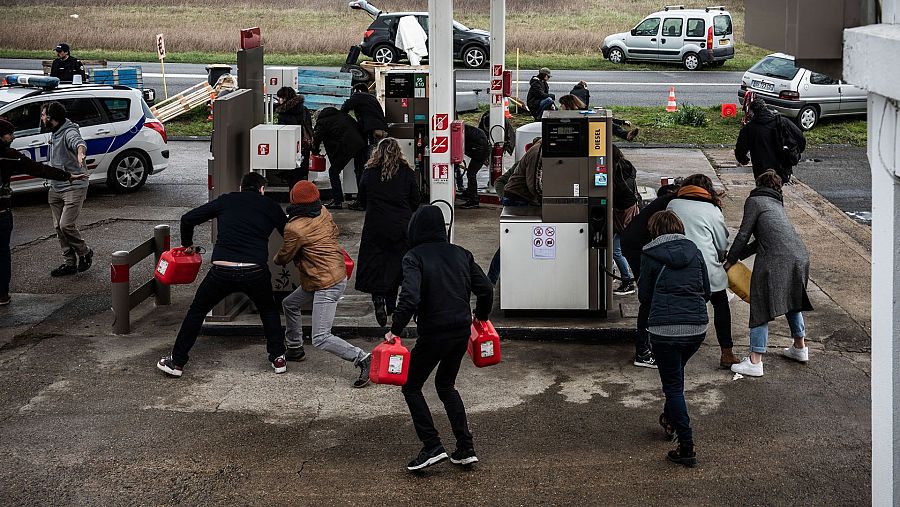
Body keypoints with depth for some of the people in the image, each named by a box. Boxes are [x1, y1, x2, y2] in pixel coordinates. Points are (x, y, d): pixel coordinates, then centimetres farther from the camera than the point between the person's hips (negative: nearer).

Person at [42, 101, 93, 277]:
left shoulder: (69, 133, -18)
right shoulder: (54, 134, 13)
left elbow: (79, 142, -42)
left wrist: (80, 152, -63)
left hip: (74, 187, -9)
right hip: (56, 188, 9)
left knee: (66, 225, -16)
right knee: (58, 227, 8)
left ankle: (85, 253, 7)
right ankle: (70, 263, 16)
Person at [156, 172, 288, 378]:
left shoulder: (226, 201, 15)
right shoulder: (270, 206, 14)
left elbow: (188, 219, 15)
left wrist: (187, 245, 31)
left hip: (222, 271, 0)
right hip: (256, 272, 0)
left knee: (197, 311, 20)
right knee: (268, 311, 28)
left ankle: (177, 362, 22)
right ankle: (278, 358, 24)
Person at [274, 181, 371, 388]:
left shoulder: (294, 228, -19)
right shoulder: (323, 212, 0)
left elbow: (283, 257, -3)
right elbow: (335, 232, 18)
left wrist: (276, 259, 19)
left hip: (327, 285, -10)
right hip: (337, 273, 10)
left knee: (321, 339, -10)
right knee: (290, 304, 27)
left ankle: (363, 359, -12)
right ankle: (294, 349, 40)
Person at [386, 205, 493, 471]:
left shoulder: (414, 257, -9)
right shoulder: (460, 254, 8)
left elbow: (410, 297, -23)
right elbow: (485, 289, 7)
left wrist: (395, 329, -15)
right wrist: (481, 316, 24)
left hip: (433, 334, -6)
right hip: (462, 330, 6)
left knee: (411, 387, 11)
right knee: (446, 385, 23)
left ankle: (432, 446, 0)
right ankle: (465, 449, 16)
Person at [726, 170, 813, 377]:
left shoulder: (755, 201, 7)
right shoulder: (777, 204, 30)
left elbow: (744, 235, 2)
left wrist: (730, 261, 11)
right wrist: (738, 256, 28)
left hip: (776, 259, -8)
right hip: (799, 256, 8)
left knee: (761, 306, -2)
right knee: (792, 300, 28)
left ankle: (755, 361, -4)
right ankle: (800, 347, 38)